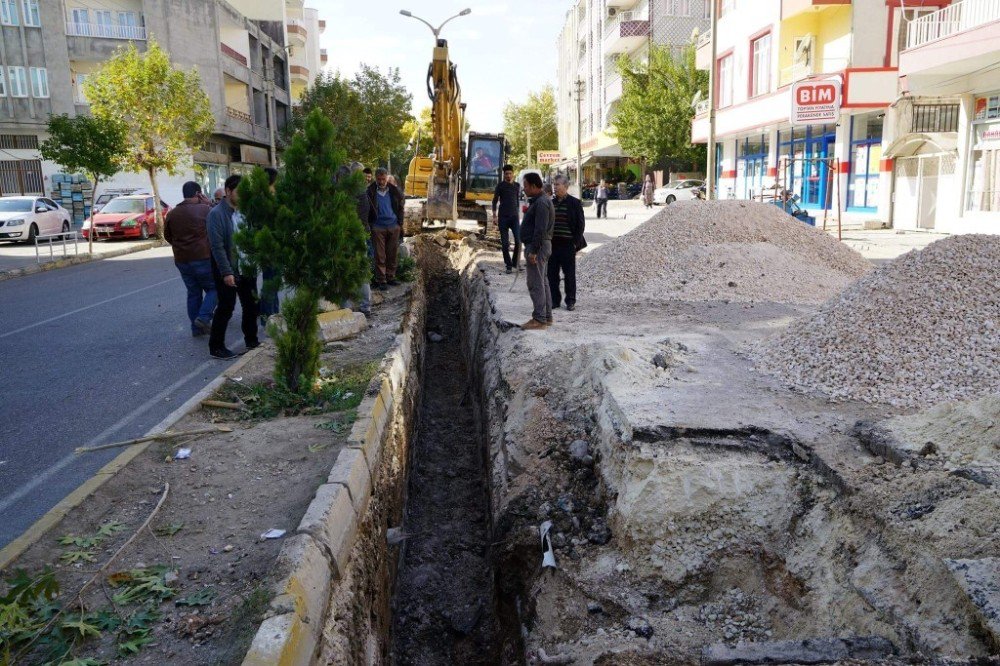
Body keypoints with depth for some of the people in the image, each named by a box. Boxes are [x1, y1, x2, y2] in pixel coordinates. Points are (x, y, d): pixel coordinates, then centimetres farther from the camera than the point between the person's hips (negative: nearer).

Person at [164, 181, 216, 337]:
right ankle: (204, 317, -10)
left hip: (182, 260, 5)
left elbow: (167, 236, 13)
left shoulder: (172, 213, 5)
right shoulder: (205, 210, -12)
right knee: (213, 288, 9)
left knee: (193, 292, 13)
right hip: (203, 258, -5)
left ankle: (196, 327, 14)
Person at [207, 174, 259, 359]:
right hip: (227, 271, -7)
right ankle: (216, 347, 12)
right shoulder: (217, 214, -13)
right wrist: (226, 272, -22)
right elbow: (217, 246, -18)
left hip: (246, 268, 7)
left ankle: (251, 341, 30)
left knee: (251, 305, 14)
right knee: (226, 309, 0)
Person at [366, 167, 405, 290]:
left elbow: (400, 207, 13)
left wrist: (400, 223, 7)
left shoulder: (394, 191, 7)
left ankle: (390, 277, 17)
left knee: (393, 255, 6)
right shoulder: (370, 191, -2)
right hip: (378, 227, -3)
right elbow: (367, 209, 0)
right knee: (380, 256, -1)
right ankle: (381, 280, 3)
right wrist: (369, 225, -7)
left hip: (394, 226, 3)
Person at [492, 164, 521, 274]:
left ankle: (516, 263, 4)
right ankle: (509, 265, 7)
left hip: (515, 216, 2)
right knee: (505, 243, 0)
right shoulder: (500, 185, 1)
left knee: (518, 240, -9)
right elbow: (495, 200, 3)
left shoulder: (517, 186, 11)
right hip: (503, 217, -2)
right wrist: (494, 216, -5)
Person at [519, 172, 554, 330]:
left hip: (537, 247, -11)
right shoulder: (539, 201, 17)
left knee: (535, 283, -9)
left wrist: (533, 251, -24)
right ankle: (546, 316, 21)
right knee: (542, 282, 14)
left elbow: (540, 230, -24)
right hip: (541, 246, 11)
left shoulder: (541, 203, -18)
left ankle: (539, 319, -7)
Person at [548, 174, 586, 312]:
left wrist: (576, 243, -10)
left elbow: (580, 224, -3)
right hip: (552, 243, 4)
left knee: (569, 274, 3)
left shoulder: (574, 203, -3)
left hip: (568, 244, -4)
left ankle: (571, 301, 12)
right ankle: (554, 299, 18)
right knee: (552, 274, 7)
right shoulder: (551, 203, 10)